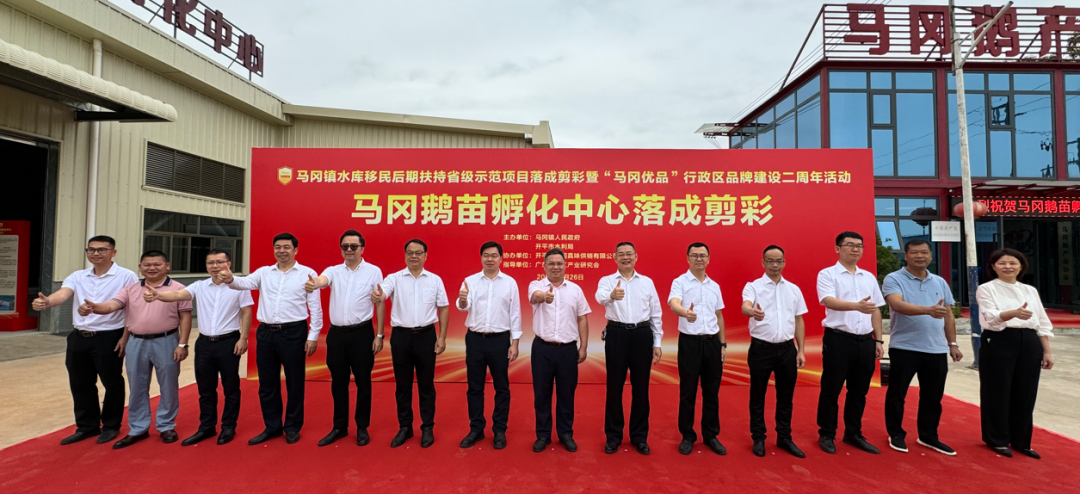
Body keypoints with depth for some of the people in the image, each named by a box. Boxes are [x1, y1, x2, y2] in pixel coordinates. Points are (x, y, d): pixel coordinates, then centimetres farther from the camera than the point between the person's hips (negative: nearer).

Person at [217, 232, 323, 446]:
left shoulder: (307, 273, -2)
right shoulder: (264, 272, 9)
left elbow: (315, 307, -2)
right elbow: (245, 282, -9)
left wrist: (313, 336, -6)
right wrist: (231, 279, -32)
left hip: (293, 333, -4)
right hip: (265, 333, 4)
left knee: (294, 383, 6)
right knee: (267, 383, 13)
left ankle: (292, 427, 22)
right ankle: (272, 427, 29)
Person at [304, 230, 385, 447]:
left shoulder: (374, 271, -2)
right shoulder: (334, 271, 4)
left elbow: (380, 303, -1)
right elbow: (321, 280, -20)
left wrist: (379, 335, -4)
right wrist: (313, 284, -45)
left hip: (362, 333, -3)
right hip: (336, 333, 3)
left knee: (363, 381, 6)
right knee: (338, 382, 12)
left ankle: (362, 428, 21)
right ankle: (340, 427, 28)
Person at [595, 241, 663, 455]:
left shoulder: (647, 282, 9)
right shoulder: (606, 280, 1)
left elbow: (655, 314, 10)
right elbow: (600, 297, -23)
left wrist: (657, 343, 6)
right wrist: (611, 295, -47)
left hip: (642, 335, 2)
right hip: (617, 334, -2)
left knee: (640, 387, 9)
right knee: (614, 386, 6)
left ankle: (639, 436, 24)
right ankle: (613, 436, 21)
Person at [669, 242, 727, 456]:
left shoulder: (714, 286, 11)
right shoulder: (680, 282, -6)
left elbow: (719, 316, 16)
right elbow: (673, 304, -26)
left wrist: (723, 344, 12)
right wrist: (685, 312, -48)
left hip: (712, 342, 4)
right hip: (689, 342, -4)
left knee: (711, 392, 11)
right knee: (688, 392, 5)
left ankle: (711, 435, 25)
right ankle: (687, 436, 19)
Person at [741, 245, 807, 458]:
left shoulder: (793, 289, 9)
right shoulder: (753, 286, -4)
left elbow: (798, 321, 12)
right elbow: (745, 306, -24)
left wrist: (801, 350, 7)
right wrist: (753, 311, -48)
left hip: (787, 348, 4)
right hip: (761, 348, -4)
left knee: (786, 395, 13)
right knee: (758, 395, 6)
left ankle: (784, 437, 28)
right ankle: (758, 438, 20)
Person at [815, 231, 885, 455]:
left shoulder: (869, 277, 14)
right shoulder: (827, 274, -4)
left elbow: (876, 310, 17)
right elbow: (829, 301, -20)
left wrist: (878, 340, 12)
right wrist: (857, 306, -37)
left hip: (865, 341, 6)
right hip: (838, 339, -5)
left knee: (859, 391, 13)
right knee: (831, 390, 3)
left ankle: (853, 434, 28)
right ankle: (826, 435, 16)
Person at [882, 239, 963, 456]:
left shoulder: (940, 282, 12)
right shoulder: (893, 279, -7)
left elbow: (948, 315, 17)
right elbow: (898, 305, -24)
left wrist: (953, 343, 14)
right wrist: (929, 310, -38)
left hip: (936, 349, 5)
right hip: (904, 348, -5)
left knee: (933, 396, 13)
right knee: (897, 393, 5)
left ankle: (928, 436, 28)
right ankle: (896, 435, 19)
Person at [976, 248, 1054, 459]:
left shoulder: (1030, 290, 14)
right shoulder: (986, 289, -2)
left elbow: (1042, 322, 15)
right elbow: (992, 317, -17)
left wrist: (1047, 351, 9)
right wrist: (1014, 313, -37)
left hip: (1029, 343, 5)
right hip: (999, 342, -5)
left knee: (1025, 394, 9)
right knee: (998, 393, 1)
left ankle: (1020, 440, 22)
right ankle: (997, 440, 14)